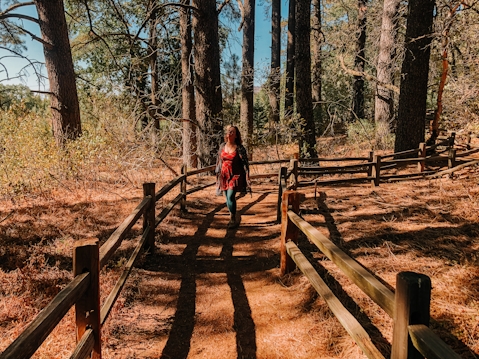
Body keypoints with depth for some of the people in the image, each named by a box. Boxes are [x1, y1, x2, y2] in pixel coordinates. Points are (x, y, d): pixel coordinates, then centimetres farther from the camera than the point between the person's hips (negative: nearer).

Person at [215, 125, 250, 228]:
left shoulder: (239, 148, -8)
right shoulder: (222, 146, 6)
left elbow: (245, 163, -6)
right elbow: (218, 161, 15)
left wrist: (247, 177, -11)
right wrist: (218, 174, 14)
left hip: (235, 176, -5)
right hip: (224, 176, 5)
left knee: (230, 196, -15)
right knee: (227, 198, 9)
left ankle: (233, 220, 1)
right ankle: (233, 218, 25)